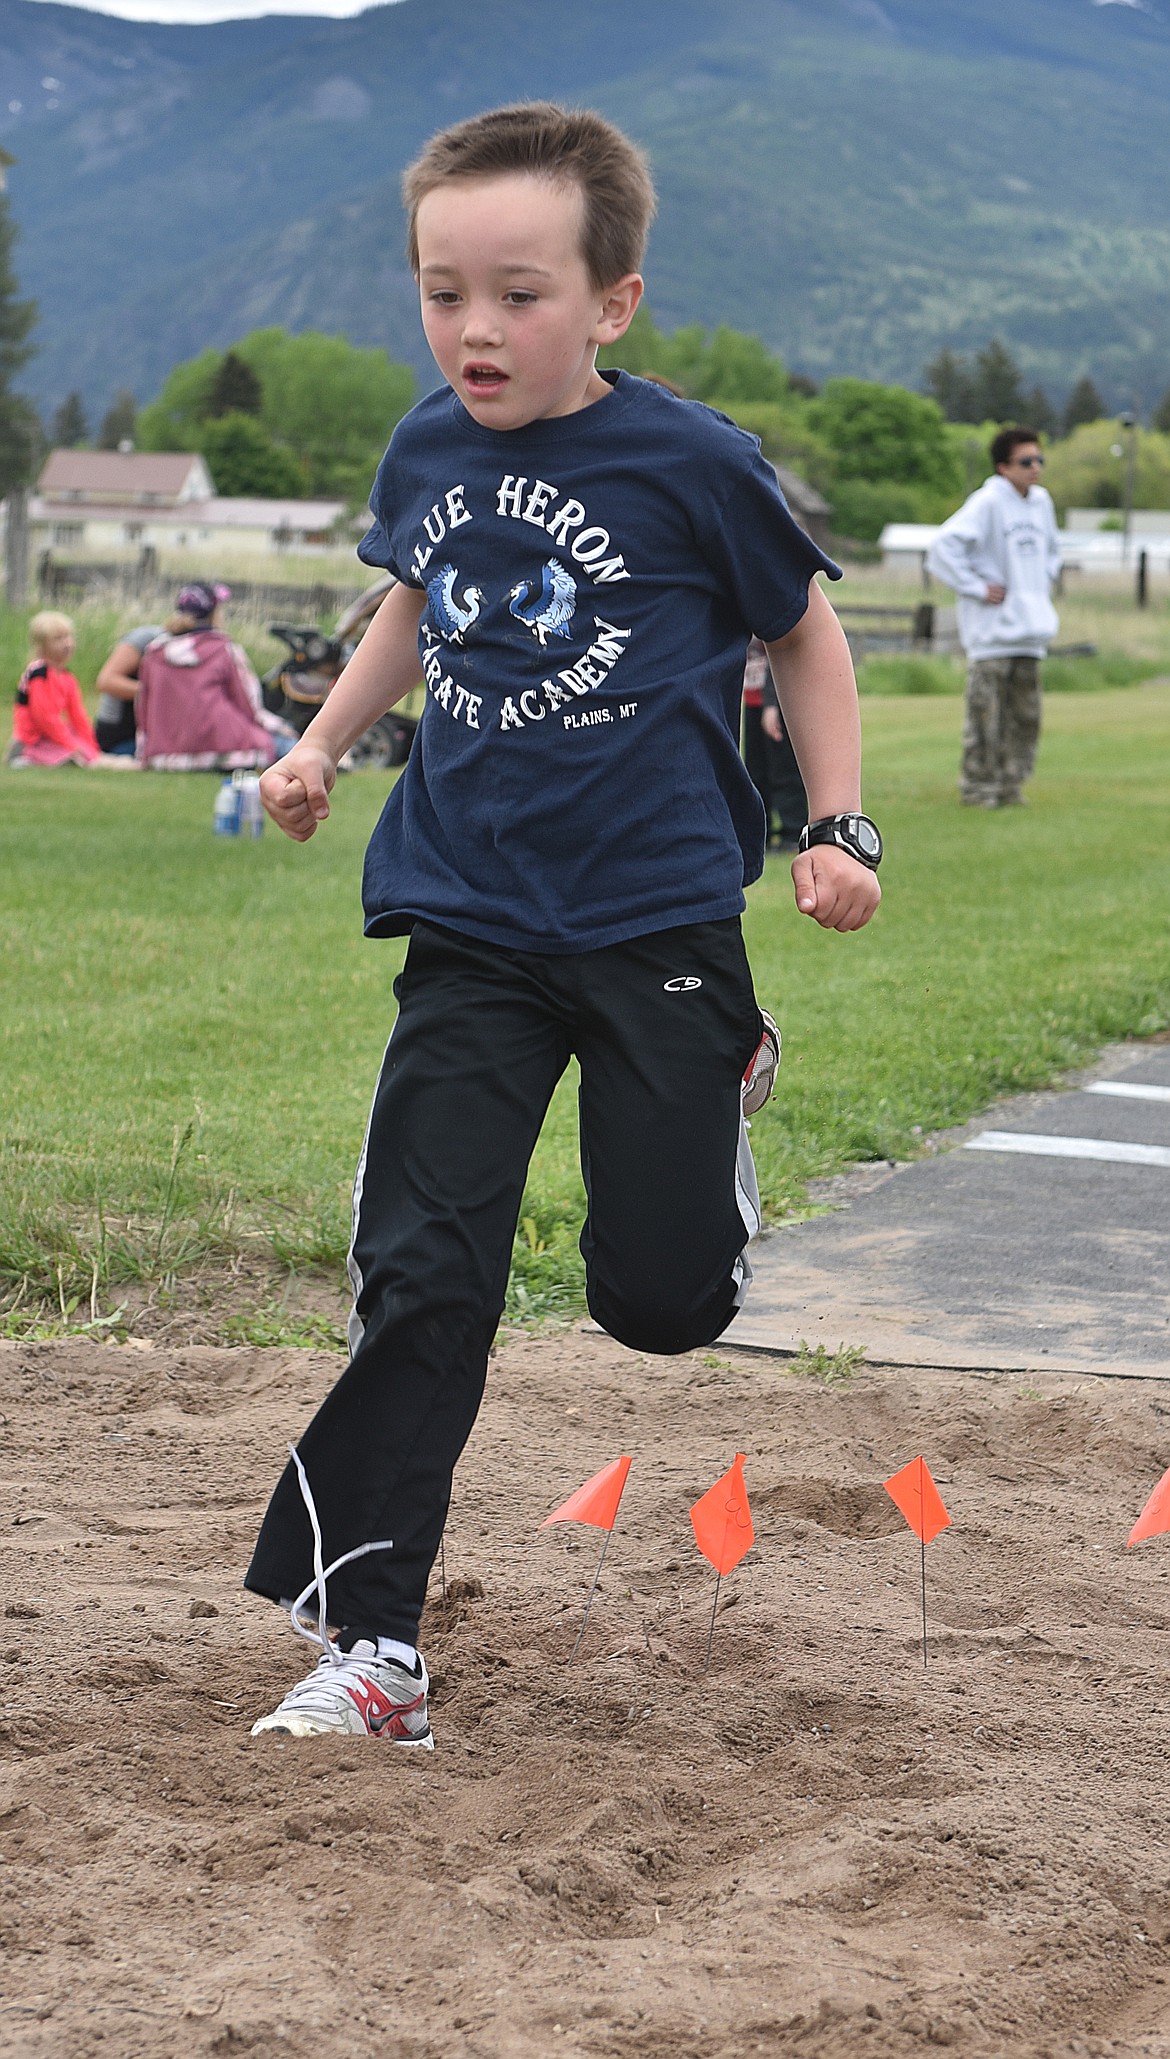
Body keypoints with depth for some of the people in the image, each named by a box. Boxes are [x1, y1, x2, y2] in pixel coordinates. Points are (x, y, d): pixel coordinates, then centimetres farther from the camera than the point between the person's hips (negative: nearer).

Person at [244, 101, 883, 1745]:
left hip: (658, 917, -3)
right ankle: (367, 1641, -1)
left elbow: (805, 631, 5)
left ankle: (725, 1073, 38)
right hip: (472, 922, 3)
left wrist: (840, 828, -2)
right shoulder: (426, 456, 2)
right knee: (419, 1274, -6)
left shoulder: (693, 464, -10)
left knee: (662, 1298, 4)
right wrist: (321, 745, 15)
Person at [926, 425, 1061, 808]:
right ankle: (978, 786, 3)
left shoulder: (1041, 502, 12)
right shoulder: (987, 503, -12)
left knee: (1026, 715, 8)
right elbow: (943, 547, -20)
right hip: (992, 631, -7)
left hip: (1030, 631, 7)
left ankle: (1011, 784, 16)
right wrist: (976, 587, -17)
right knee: (986, 715, -5)